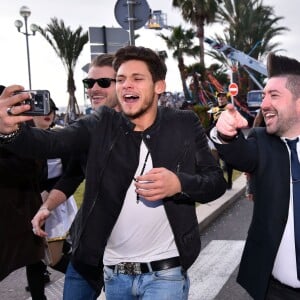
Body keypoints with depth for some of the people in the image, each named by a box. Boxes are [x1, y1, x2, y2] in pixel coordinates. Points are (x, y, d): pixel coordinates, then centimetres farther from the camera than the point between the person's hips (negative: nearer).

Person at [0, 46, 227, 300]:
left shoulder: (184, 125, -1)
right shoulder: (102, 124, 0)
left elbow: (217, 182, -1)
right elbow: (50, 143, -14)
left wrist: (179, 183, -21)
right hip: (113, 272, 2)